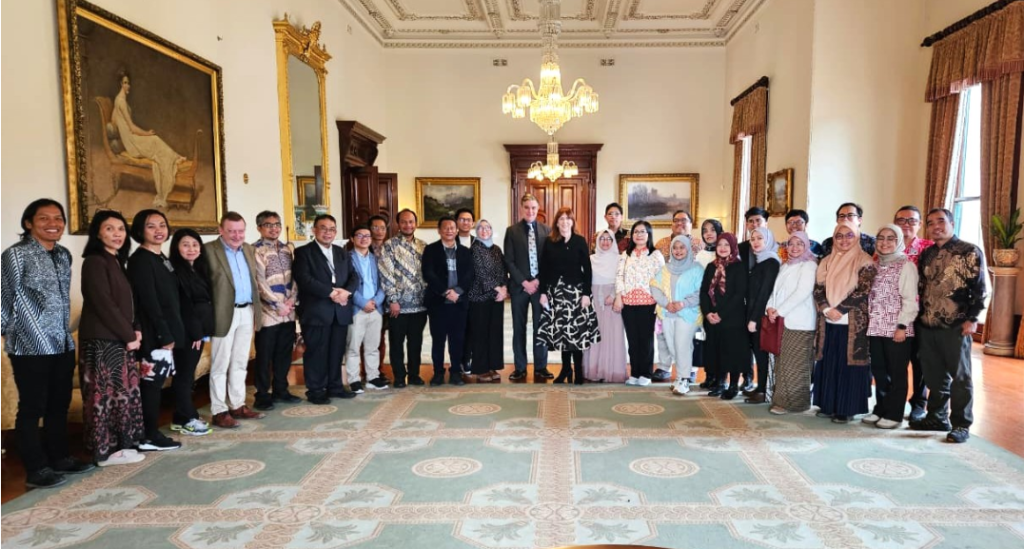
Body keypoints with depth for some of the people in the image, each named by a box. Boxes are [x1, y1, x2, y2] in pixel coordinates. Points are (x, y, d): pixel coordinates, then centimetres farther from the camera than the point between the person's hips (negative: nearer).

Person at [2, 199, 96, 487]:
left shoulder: (64, 255, 11)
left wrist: (67, 333, 16)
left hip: (63, 344, 7)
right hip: (31, 346, -6)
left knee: (59, 405, 15)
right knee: (32, 408, 3)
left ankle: (59, 457, 28)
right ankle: (37, 469, 12)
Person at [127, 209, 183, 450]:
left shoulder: (161, 258, 15)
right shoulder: (140, 260, -11)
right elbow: (149, 301, -18)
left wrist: (173, 334, 14)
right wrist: (165, 335, -18)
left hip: (166, 332, 9)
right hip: (154, 335, -9)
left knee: (156, 383, 11)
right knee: (151, 383, -2)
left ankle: (152, 433, 18)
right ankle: (149, 437, 5)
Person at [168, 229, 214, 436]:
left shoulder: (199, 269, 14)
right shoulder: (175, 271, -10)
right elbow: (181, 306, -14)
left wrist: (204, 330, 9)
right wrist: (195, 332, -15)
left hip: (199, 329, 8)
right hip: (185, 331, -8)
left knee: (188, 374, 11)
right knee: (184, 375, -1)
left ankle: (184, 417, 18)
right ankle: (185, 419, 6)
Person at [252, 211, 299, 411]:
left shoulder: (288, 248, 11)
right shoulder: (255, 250, -8)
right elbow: (259, 282, -13)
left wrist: (292, 299, -5)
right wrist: (278, 305, -14)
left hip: (288, 311, 6)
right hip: (268, 312, -6)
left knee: (284, 353, 12)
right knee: (264, 355, 3)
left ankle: (280, 390, 24)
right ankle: (262, 395, 12)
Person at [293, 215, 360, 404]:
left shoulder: (341, 252, 18)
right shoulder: (303, 252, 0)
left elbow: (354, 276, 10)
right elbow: (304, 279, -14)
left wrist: (346, 291, -11)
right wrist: (331, 292, -19)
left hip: (340, 310, 5)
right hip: (316, 311, -5)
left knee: (337, 352, 10)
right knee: (316, 352, 0)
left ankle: (335, 386, 20)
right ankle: (315, 390, 9)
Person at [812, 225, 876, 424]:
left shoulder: (864, 262, -4)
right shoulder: (827, 261, 11)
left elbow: (862, 291, -12)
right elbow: (818, 288, 5)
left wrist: (839, 310, -15)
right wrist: (827, 309, -10)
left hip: (853, 323, -5)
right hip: (828, 322, 5)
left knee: (848, 365, -1)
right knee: (828, 363, 9)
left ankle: (846, 409, 8)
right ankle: (828, 405, 19)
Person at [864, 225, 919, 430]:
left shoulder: (906, 265, -6)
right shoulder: (875, 265, 12)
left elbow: (910, 300, -10)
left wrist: (902, 326, -15)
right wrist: (869, 322, 8)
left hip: (897, 328, -6)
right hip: (876, 327, 6)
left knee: (896, 373, 4)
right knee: (879, 371, 12)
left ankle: (893, 414, 12)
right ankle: (880, 410, 23)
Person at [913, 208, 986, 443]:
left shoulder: (970, 252, -4)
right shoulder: (926, 254, 13)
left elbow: (979, 288, -7)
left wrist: (972, 319, -13)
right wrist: (919, 316, 11)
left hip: (956, 326, -5)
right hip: (927, 325, 5)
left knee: (959, 376, 4)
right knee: (934, 375, 13)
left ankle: (961, 425, 12)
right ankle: (937, 417, 25)